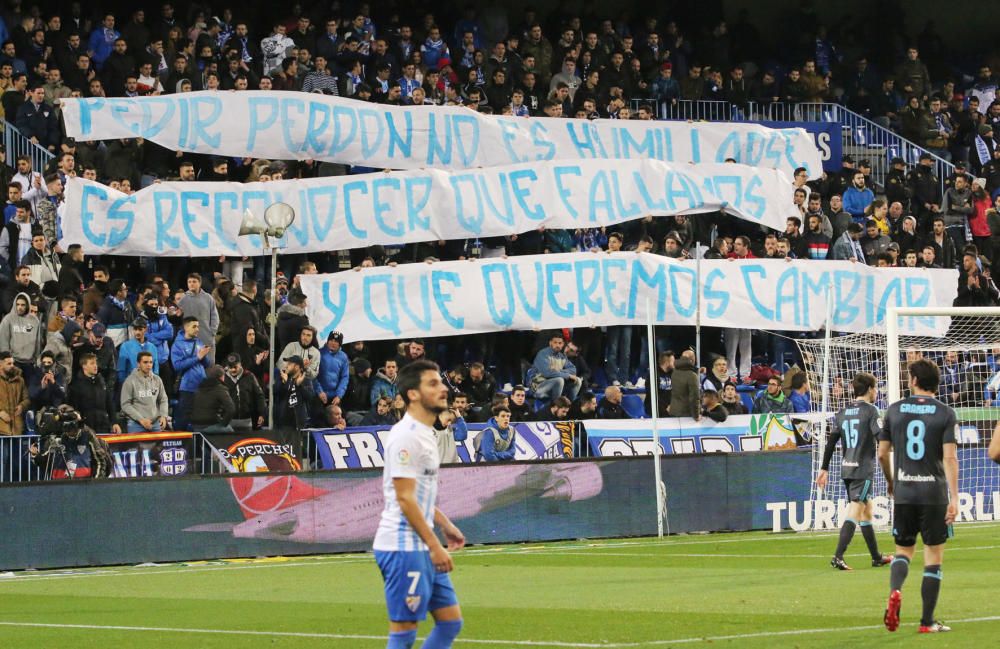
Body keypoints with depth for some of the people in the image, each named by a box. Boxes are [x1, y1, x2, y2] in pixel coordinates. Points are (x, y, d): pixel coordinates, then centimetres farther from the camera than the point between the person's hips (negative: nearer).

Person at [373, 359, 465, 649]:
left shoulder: (426, 434, 15)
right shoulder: (406, 436, -16)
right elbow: (405, 498, -21)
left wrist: (445, 525, 20)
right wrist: (434, 546, -20)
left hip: (423, 548, 10)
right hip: (403, 548, -10)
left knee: (451, 622, 9)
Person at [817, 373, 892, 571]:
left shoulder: (843, 413, 12)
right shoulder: (870, 411, -8)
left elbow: (831, 442, 13)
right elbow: (882, 440, -14)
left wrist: (824, 469, 17)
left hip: (846, 469, 7)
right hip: (863, 469, -7)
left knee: (867, 510, 17)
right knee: (855, 512, -11)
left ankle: (876, 557, 25)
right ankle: (838, 556, -22)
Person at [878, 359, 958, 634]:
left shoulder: (895, 410, 4)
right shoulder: (945, 413, -3)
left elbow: (883, 453, 9)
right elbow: (950, 457, -11)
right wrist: (954, 497, -12)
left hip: (904, 492, 2)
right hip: (934, 494, -2)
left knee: (903, 550, 17)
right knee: (933, 557, 6)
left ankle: (895, 591, -14)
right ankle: (927, 622, 6)